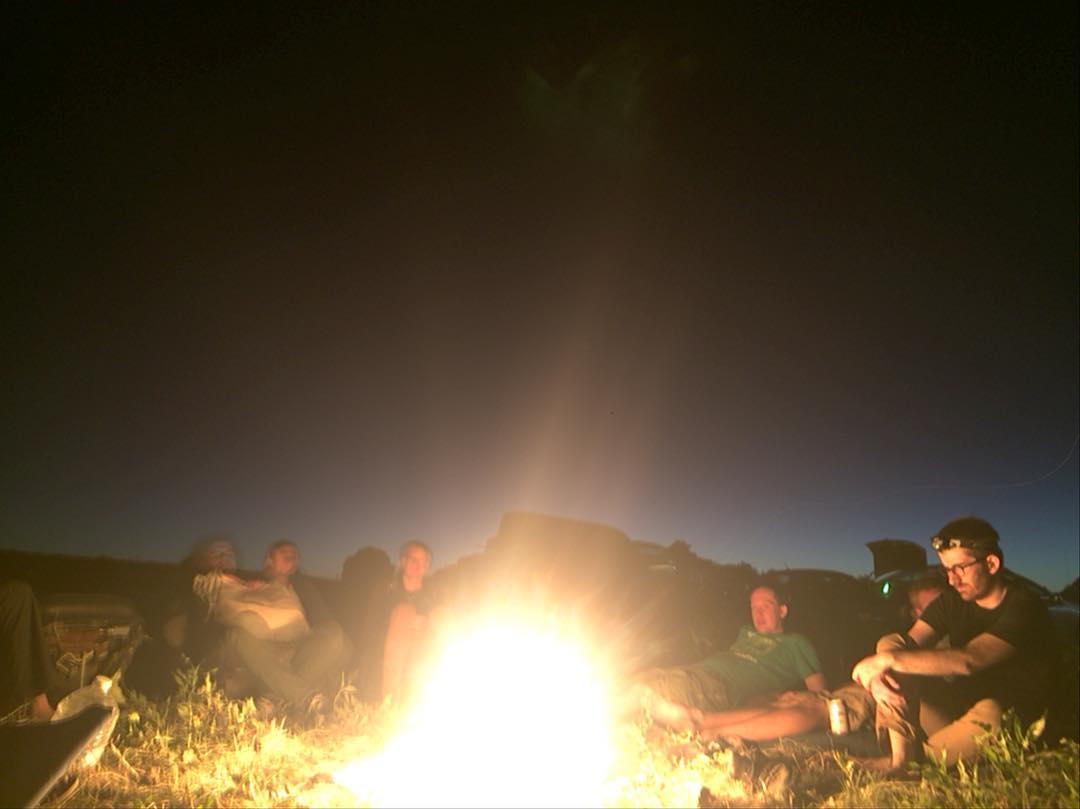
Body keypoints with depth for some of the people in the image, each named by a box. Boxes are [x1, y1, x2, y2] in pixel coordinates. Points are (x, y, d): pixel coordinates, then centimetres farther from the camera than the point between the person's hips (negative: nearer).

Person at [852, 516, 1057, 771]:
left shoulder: (1024, 609, -18)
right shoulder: (952, 601, 1)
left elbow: (968, 661, -34)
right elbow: (907, 644, -10)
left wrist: (889, 660, -35)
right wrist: (877, 673, -32)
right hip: (956, 710, 6)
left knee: (990, 712, -39)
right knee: (891, 644, -10)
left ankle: (917, 758, -15)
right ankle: (900, 756, -20)